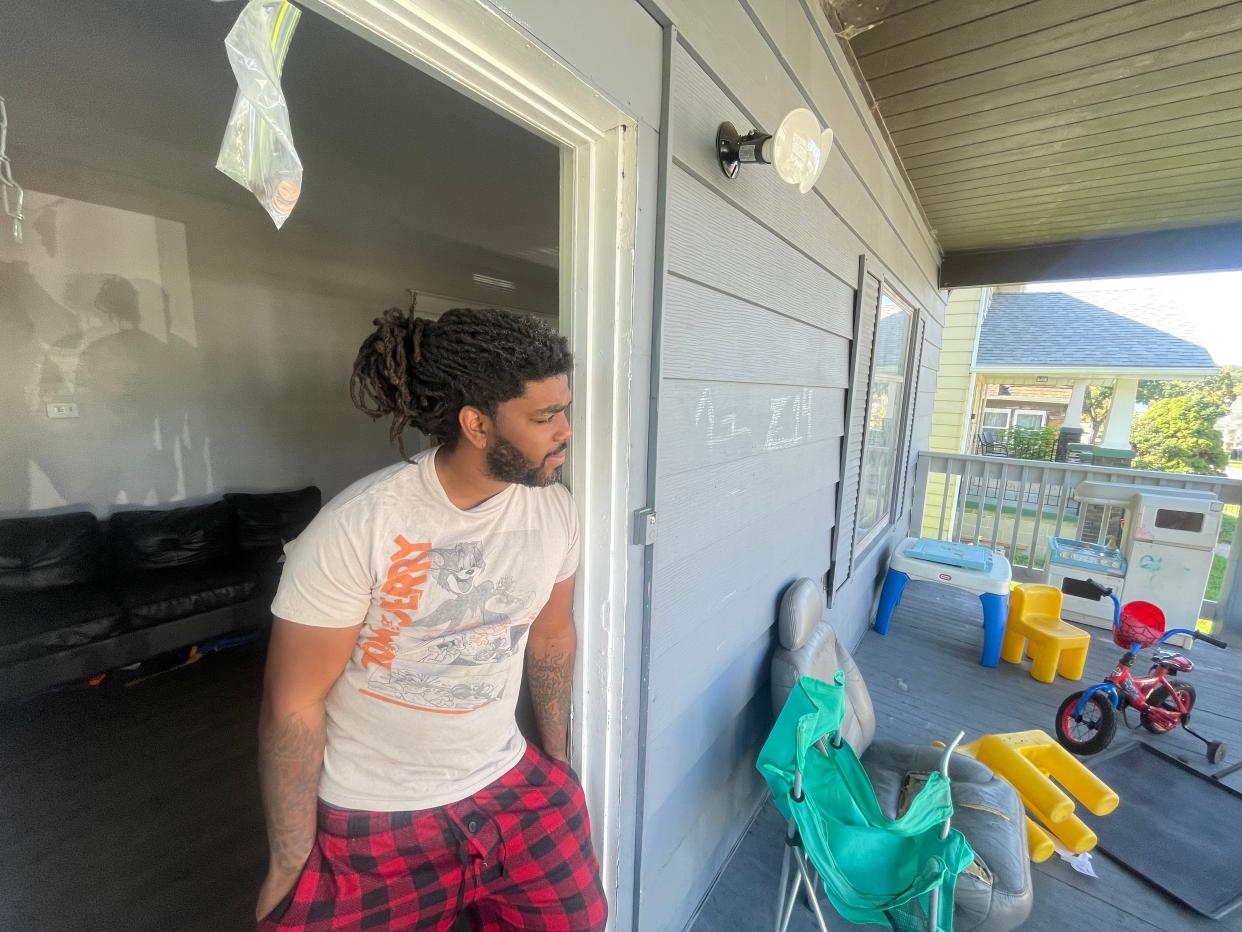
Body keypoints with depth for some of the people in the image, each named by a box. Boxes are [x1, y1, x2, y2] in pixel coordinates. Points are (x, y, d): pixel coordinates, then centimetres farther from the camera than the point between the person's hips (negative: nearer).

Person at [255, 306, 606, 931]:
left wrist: (557, 757, 12)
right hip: (372, 822, -3)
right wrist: (290, 862, -5)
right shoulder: (355, 528, -24)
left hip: (512, 787, 4)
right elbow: (293, 702, -14)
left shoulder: (554, 511, -10)